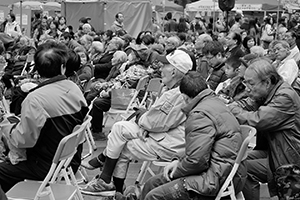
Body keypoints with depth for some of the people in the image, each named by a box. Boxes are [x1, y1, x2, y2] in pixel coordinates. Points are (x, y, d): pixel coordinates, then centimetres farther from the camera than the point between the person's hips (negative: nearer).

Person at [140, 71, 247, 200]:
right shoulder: (214, 103, 19)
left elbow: (196, 160, -23)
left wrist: (175, 171, -5)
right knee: (151, 184, 10)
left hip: (218, 179, -11)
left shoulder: (200, 114, -16)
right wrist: (179, 162, 12)